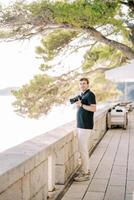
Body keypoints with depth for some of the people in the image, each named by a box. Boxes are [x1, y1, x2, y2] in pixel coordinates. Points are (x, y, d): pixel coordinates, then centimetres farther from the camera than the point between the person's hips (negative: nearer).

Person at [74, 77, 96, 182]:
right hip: (81, 126, 9)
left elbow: (93, 109, -19)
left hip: (86, 126, -9)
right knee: (83, 148, 13)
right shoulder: (82, 95, 17)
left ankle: (85, 174, -2)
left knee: (83, 149, -8)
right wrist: (77, 104, 5)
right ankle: (85, 170, 22)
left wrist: (81, 105, -20)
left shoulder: (90, 94, -10)